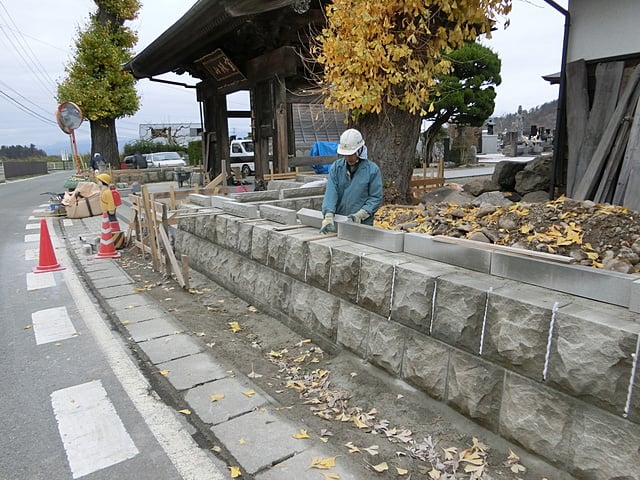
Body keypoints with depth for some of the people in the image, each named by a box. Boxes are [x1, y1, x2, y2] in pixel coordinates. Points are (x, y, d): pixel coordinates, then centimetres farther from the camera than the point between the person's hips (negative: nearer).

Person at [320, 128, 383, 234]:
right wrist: (328, 216, -23)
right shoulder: (336, 167, 2)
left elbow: (376, 198, -4)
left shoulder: (372, 169, -4)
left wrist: (360, 215, -18)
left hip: (362, 225, -2)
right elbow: (331, 192, -9)